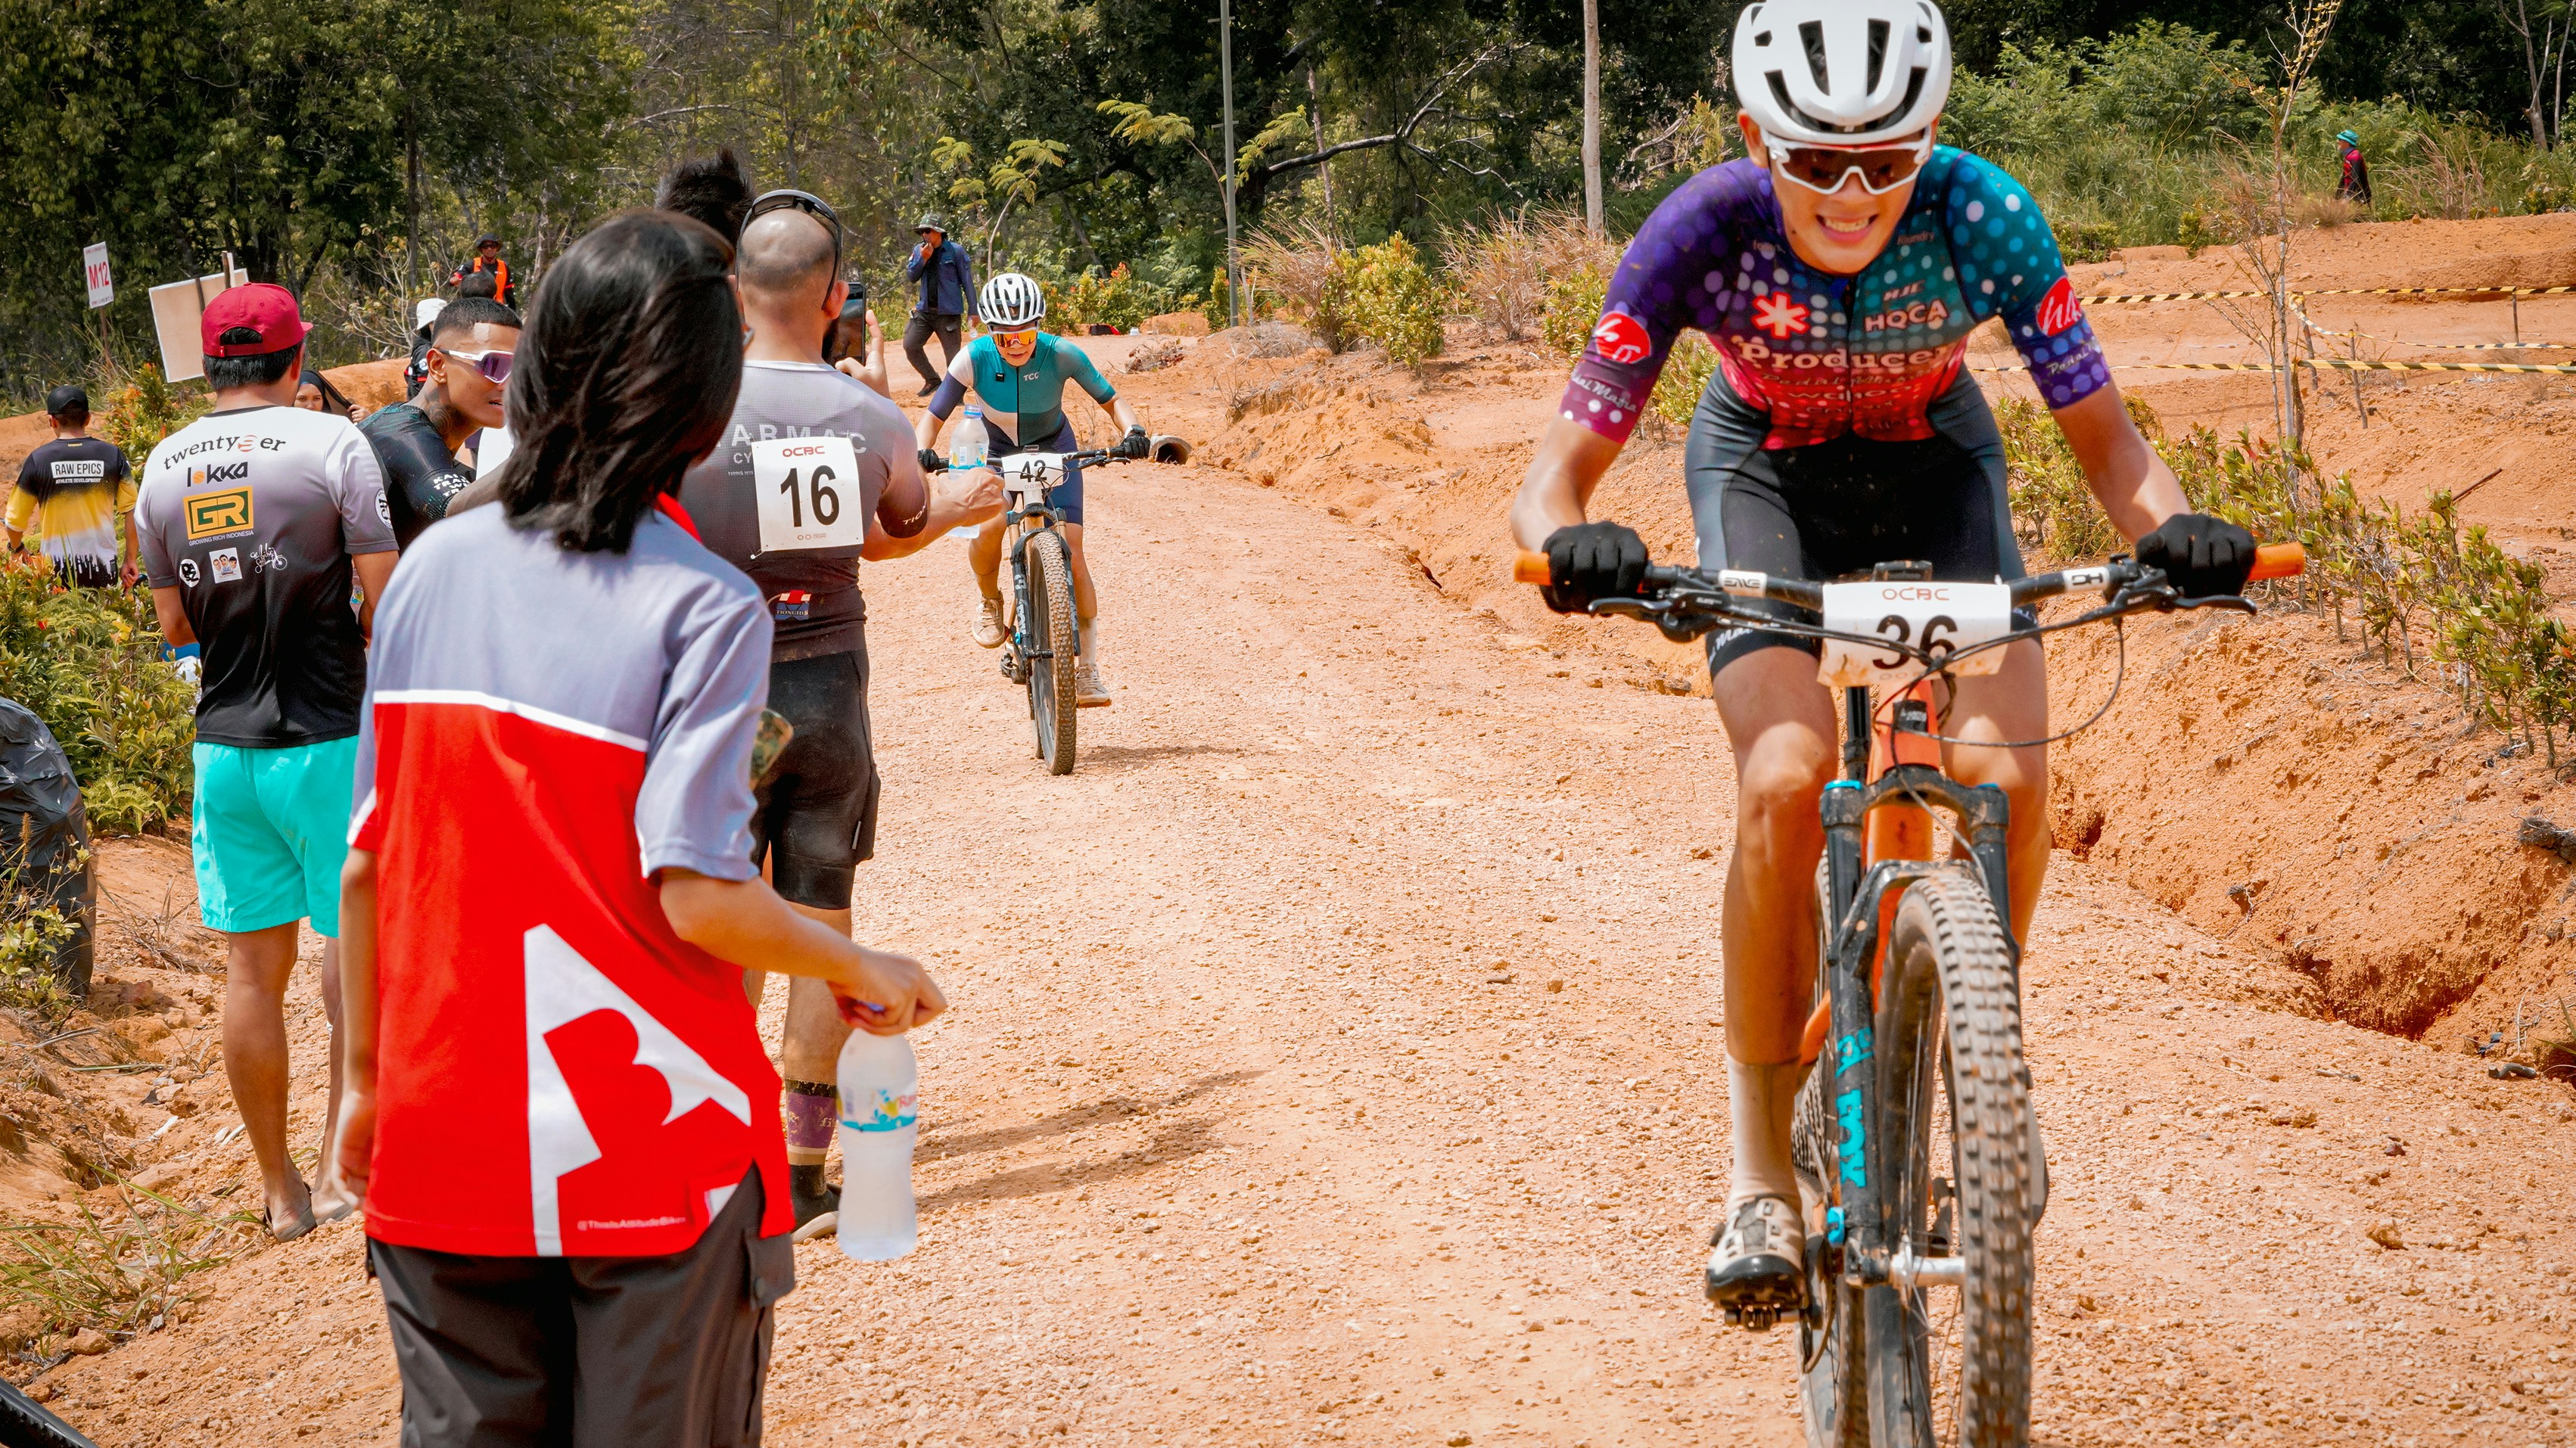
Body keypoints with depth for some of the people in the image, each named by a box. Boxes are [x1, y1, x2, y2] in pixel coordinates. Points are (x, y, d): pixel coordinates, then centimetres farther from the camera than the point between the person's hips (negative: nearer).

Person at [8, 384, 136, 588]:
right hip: (104, 566, 1)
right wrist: (129, 561, 7)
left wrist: (17, 547, 24)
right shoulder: (112, 455, -1)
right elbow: (133, 511, -3)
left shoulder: (38, 459, -4)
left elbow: (15, 520, 3)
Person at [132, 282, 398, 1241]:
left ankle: (280, 1190, 19)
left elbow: (174, 627, 11)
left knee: (253, 965, 11)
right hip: (328, 742, -5)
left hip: (224, 748, 5)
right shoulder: (330, 444, -9)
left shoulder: (164, 468, 5)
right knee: (354, 954, 5)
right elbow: (387, 605, -12)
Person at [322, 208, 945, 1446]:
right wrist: (860, 974, -1)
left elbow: (367, 861, 4)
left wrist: (364, 1074, 15)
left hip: (445, 1146, 4)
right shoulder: (706, 608, -13)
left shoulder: (433, 568, 1)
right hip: (650, 1156, -4)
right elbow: (695, 894, -19)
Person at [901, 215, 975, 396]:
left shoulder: (955, 251, -6)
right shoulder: (919, 250, 8)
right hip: (924, 311, 5)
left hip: (948, 312, -5)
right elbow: (911, 276, 3)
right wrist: (922, 258, -14)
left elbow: (967, 281, -4)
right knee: (910, 345, 0)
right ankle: (932, 381, 16)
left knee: (952, 354, -3)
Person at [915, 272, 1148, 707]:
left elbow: (1111, 399, -17)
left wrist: (1133, 433, -37)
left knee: (1070, 549, -15)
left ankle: (1087, 668, -7)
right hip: (1000, 457, 1)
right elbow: (933, 415, -21)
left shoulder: (1060, 354, -26)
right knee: (987, 529, -26)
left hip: (1055, 452, -1)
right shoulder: (974, 359, -25)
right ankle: (990, 600, 9)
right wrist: (923, 451, -43)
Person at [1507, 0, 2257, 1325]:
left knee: (2004, 771, -23)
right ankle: (1762, 1161, -12)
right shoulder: (1702, 233, -31)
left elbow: (2100, 432, -23)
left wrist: (2171, 526, -45)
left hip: (1934, 465, 1)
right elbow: (1553, 479, -29)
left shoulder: (1985, 220, -30)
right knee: (1784, 778, -26)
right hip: (1764, 470, -1)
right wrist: (1572, 546, -52)